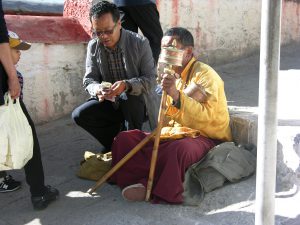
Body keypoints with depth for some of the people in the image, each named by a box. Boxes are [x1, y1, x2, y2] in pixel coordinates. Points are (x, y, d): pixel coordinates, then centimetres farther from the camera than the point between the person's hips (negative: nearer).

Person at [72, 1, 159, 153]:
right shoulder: (93, 47, -4)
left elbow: (151, 79, -17)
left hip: (137, 102, -3)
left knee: (128, 96, -36)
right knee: (79, 115, -17)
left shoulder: (140, 43, -15)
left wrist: (126, 85, -36)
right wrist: (97, 89, -28)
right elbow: (89, 80, -2)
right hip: (110, 103, 4)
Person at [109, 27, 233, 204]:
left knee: (179, 149, -42)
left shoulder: (205, 74, -11)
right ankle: (150, 183, -25)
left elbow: (205, 117, -26)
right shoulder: (173, 75, 12)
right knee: (124, 139, -8)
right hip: (177, 132, 7)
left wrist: (176, 94, -36)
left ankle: (146, 183, -23)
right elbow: (170, 118, 13)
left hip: (206, 137, -7)